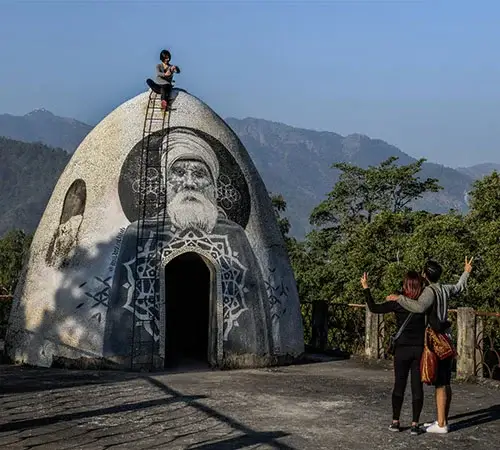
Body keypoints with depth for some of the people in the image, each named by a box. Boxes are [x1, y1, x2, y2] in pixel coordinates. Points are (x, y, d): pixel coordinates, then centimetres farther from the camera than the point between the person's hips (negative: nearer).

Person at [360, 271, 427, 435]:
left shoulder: (398, 302, -11)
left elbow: (374, 308, -6)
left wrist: (366, 288, 0)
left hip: (402, 350, -1)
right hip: (419, 349, 1)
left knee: (399, 385, 10)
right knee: (417, 386, 5)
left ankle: (395, 422, 15)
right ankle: (415, 424, 6)